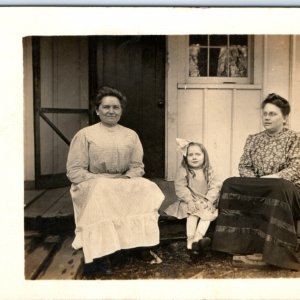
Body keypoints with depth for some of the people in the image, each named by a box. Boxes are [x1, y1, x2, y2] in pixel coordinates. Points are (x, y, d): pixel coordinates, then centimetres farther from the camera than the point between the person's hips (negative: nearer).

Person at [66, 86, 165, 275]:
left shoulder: (131, 135, 11)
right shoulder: (85, 135, 1)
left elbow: (137, 166, 9)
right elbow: (74, 170, -4)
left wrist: (126, 179, -13)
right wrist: (99, 181, -18)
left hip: (124, 184, 3)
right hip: (92, 185, -3)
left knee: (147, 188, -25)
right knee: (101, 193, -36)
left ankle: (136, 243, -17)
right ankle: (100, 254, -24)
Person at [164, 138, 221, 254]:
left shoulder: (208, 171, 4)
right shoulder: (183, 171, -5)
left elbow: (214, 187, -1)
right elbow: (180, 188, -11)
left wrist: (208, 200, -16)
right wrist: (191, 201, -20)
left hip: (206, 202, 3)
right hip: (189, 202, -3)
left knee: (208, 213, -24)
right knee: (193, 213, -28)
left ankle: (197, 238, -32)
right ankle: (190, 241, -29)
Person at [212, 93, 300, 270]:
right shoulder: (253, 139, 13)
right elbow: (244, 166, 8)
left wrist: (270, 179, -23)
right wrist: (255, 183, -12)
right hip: (259, 191, 4)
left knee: (278, 189, -39)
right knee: (230, 184, -21)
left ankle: (274, 250, -28)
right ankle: (245, 243, -22)